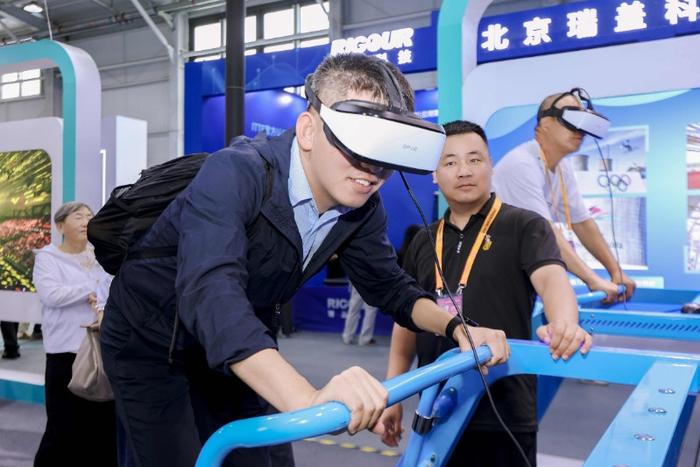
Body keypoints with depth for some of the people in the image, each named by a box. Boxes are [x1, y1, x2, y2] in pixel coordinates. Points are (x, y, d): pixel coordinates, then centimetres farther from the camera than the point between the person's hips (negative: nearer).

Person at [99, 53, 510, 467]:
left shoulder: (362, 207, -12)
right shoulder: (236, 173, -32)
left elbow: (390, 287, 0)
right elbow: (210, 292, -46)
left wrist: (456, 327, -20)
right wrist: (308, 399, -60)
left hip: (238, 349, 5)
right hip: (152, 343, -5)